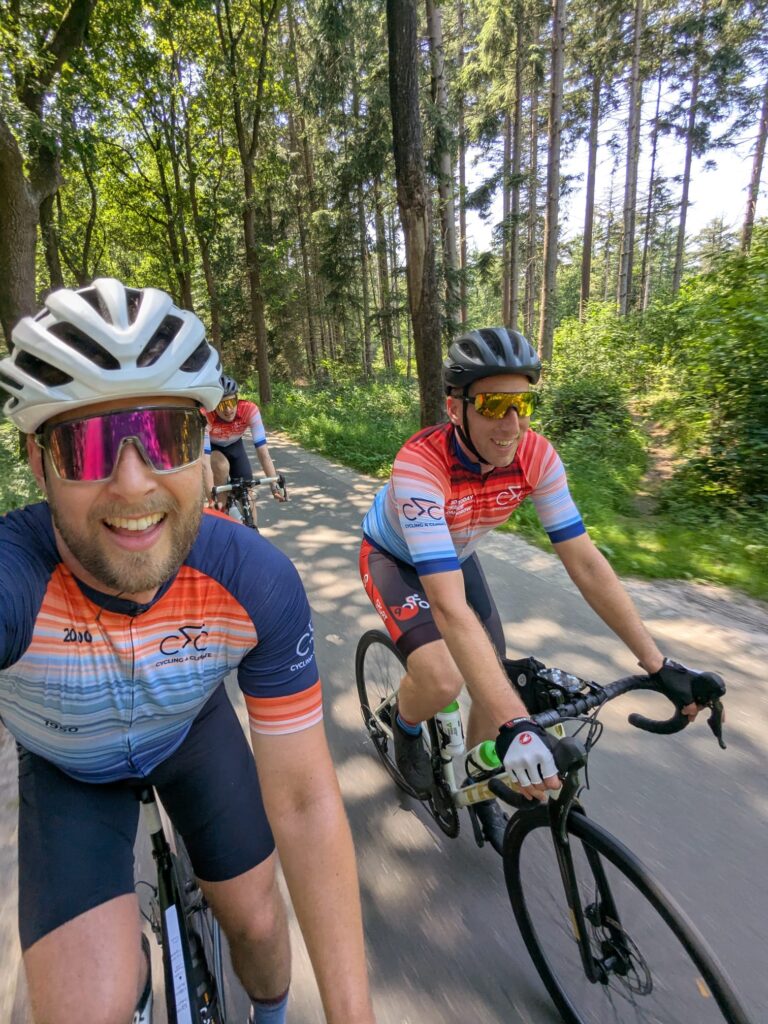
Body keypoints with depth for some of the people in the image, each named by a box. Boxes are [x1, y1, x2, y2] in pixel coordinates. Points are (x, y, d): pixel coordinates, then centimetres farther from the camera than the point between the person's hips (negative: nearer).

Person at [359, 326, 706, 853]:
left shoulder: (535, 455, -25)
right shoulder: (421, 464, -41)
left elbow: (584, 559, -20)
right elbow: (450, 607, -47)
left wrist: (657, 661, -22)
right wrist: (515, 723, -51)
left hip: (455, 553, 5)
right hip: (394, 557, -4)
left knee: (492, 680, 1)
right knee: (442, 680, -27)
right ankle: (405, 726, 12)